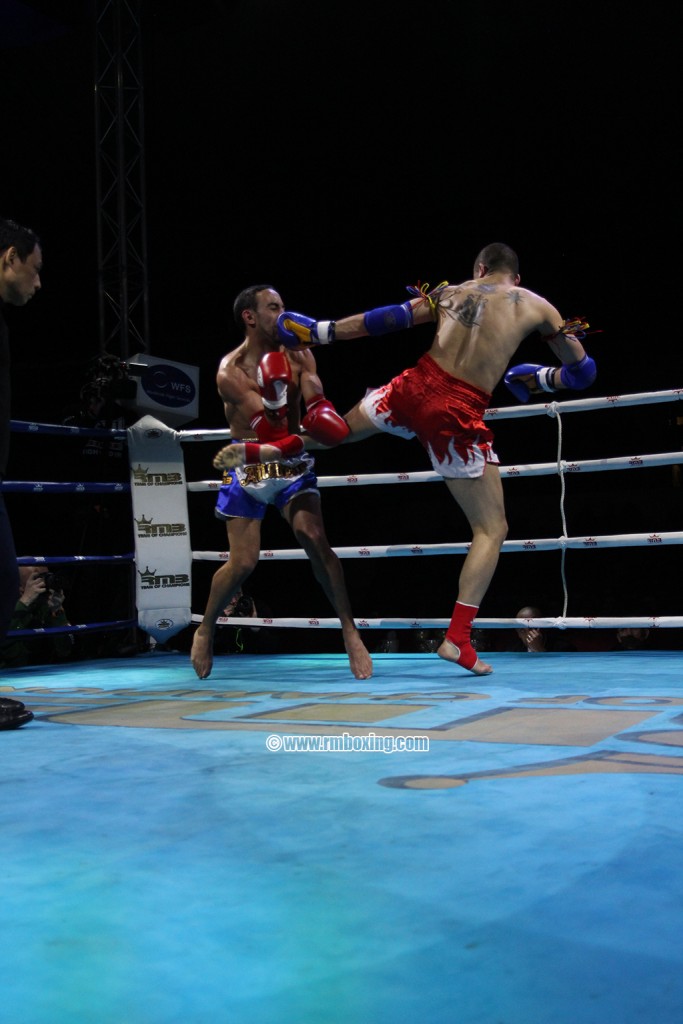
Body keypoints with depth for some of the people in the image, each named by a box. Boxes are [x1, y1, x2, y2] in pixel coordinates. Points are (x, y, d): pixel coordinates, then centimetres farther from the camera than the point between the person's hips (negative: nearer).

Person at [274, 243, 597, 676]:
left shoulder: (451, 292, 15)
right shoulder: (537, 307, 8)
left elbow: (381, 320, 17)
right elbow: (582, 372, 12)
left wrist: (319, 331, 26)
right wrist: (541, 379, 31)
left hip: (413, 387, 4)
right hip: (457, 415, -3)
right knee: (492, 530, 7)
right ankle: (457, 639, 3)